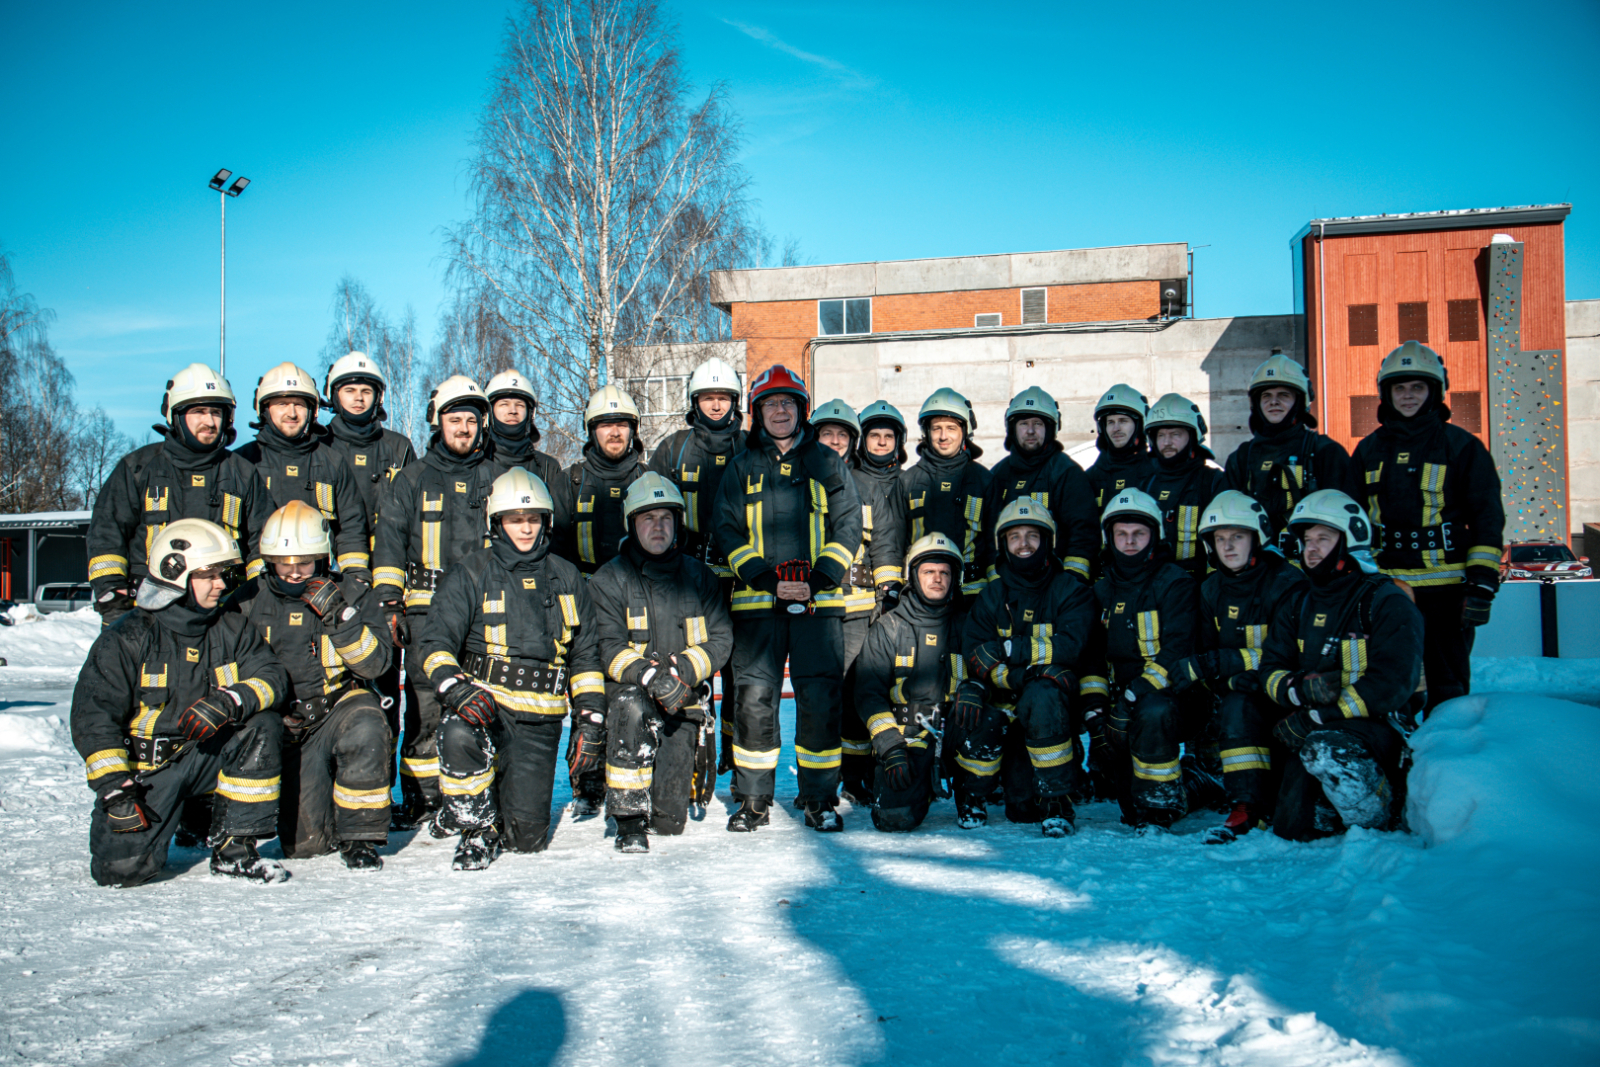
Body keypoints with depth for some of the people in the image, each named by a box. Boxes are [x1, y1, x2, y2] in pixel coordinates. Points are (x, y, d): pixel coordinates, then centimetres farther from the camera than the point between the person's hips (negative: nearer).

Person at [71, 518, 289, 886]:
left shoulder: (231, 629, 2)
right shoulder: (128, 638, -10)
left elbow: (271, 676, -8)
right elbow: (92, 715, -12)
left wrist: (229, 703, -30)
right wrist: (115, 789, -19)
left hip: (207, 756, 3)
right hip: (144, 767, -3)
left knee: (263, 726, -25)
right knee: (121, 868, -19)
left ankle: (234, 849, -14)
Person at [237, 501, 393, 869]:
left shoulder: (351, 594, -2)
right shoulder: (251, 604, 3)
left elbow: (374, 663, -11)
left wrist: (338, 615, -23)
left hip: (341, 704, -1)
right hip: (287, 726, 2)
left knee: (365, 729, -39)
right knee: (303, 844, -7)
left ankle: (360, 836, -21)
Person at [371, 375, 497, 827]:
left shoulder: (495, 478, 14)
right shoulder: (412, 480, 12)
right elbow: (389, 539, 8)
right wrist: (389, 602, -1)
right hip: (426, 608, -1)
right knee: (425, 705, -4)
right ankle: (421, 797, 4)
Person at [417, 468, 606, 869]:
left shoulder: (566, 578, 12)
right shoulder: (471, 573, 2)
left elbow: (586, 655, 16)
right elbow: (435, 642, -5)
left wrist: (591, 721, 8)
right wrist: (457, 688, -25)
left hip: (541, 720, 2)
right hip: (484, 700, -2)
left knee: (527, 836, -4)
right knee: (460, 735, -38)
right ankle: (476, 826, -12)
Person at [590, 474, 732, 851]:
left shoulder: (700, 577, 7)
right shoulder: (609, 579, -2)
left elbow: (720, 640, 0)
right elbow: (609, 647, -11)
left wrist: (682, 670, -18)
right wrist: (649, 676, -29)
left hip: (684, 700, 2)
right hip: (629, 690, -1)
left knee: (670, 818, -5)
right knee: (630, 706, -40)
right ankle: (629, 818, -26)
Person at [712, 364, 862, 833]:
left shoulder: (827, 463, 11)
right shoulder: (742, 468, 12)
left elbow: (847, 526, 5)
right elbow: (727, 532, 6)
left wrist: (819, 580, -8)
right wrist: (767, 579, -8)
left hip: (819, 601, 0)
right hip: (756, 601, 1)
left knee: (820, 699, -3)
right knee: (754, 697, -1)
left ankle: (820, 797, 10)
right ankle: (753, 799, 12)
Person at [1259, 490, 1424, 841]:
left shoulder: (1386, 601, -6)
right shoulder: (1300, 607, 14)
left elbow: (1390, 684, -16)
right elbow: (1271, 671, 9)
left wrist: (1315, 718, -21)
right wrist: (1301, 688, -16)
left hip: (1379, 724, -5)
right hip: (1315, 730, 5)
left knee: (1324, 749, -38)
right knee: (1291, 829, -13)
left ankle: (1380, 827, -11)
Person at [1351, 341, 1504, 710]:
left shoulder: (1461, 446, 3)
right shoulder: (1369, 450, 13)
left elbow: (1488, 516, 0)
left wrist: (1483, 583, -7)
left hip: (1444, 586, -3)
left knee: (1447, 687, 2)